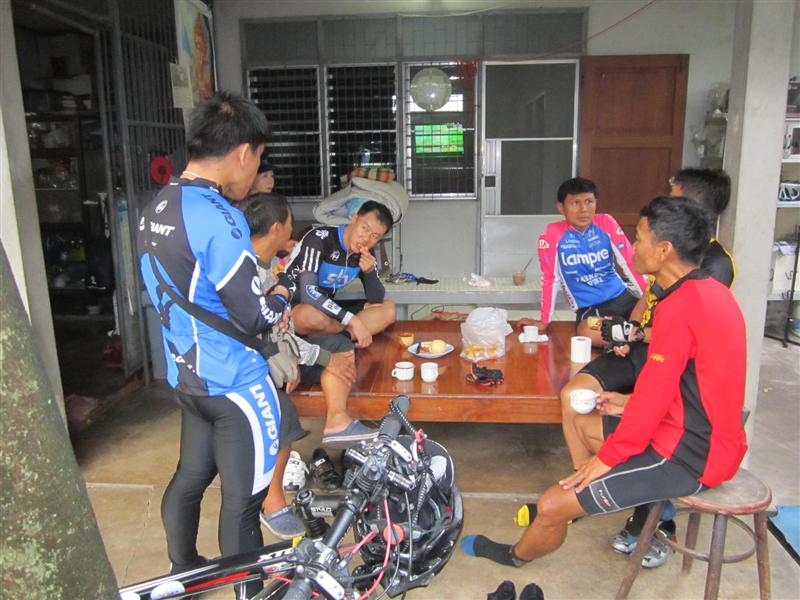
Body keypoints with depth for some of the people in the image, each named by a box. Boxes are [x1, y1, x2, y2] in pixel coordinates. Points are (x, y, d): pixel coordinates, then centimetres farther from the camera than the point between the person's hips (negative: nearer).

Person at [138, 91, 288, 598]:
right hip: (234, 383, -9)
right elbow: (254, 318, -23)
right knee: (243, 499, 7)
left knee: (191, 476, 24)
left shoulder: (157, 209, 4)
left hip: (186, 375, 9)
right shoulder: (217, 218, -24)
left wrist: (266, 300, 7)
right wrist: (284, 294, -2)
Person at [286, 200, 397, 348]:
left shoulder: (364, 253, -3)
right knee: (311, 315, -41)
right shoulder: (320, 239, -23)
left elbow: (376, 300, -1)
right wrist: (353, 321, -35)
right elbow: (308, 294, -33)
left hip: (326, 310, 7)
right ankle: (349, 333, -11)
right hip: (291, 308, -7)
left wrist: (370, 272, -21)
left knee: (388, 309, -4)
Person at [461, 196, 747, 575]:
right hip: (712, 438, 10)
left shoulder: (678, 308, -26)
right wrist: (631, 406, 10)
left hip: (688, 457, -10)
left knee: (552, 506, -7)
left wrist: (607, 456, -11)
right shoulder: (711, 290, 4)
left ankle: (516, 556, 23)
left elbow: (652, 399, -24)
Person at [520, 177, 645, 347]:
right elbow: (549, 279, -4)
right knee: (589, 333, -34)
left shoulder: (606, 223, -2)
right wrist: (544, 321, 0)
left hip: (621, 295, 3)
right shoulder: (553, 234, -10)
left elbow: (631, 263, 0)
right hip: (589, 307, -2)